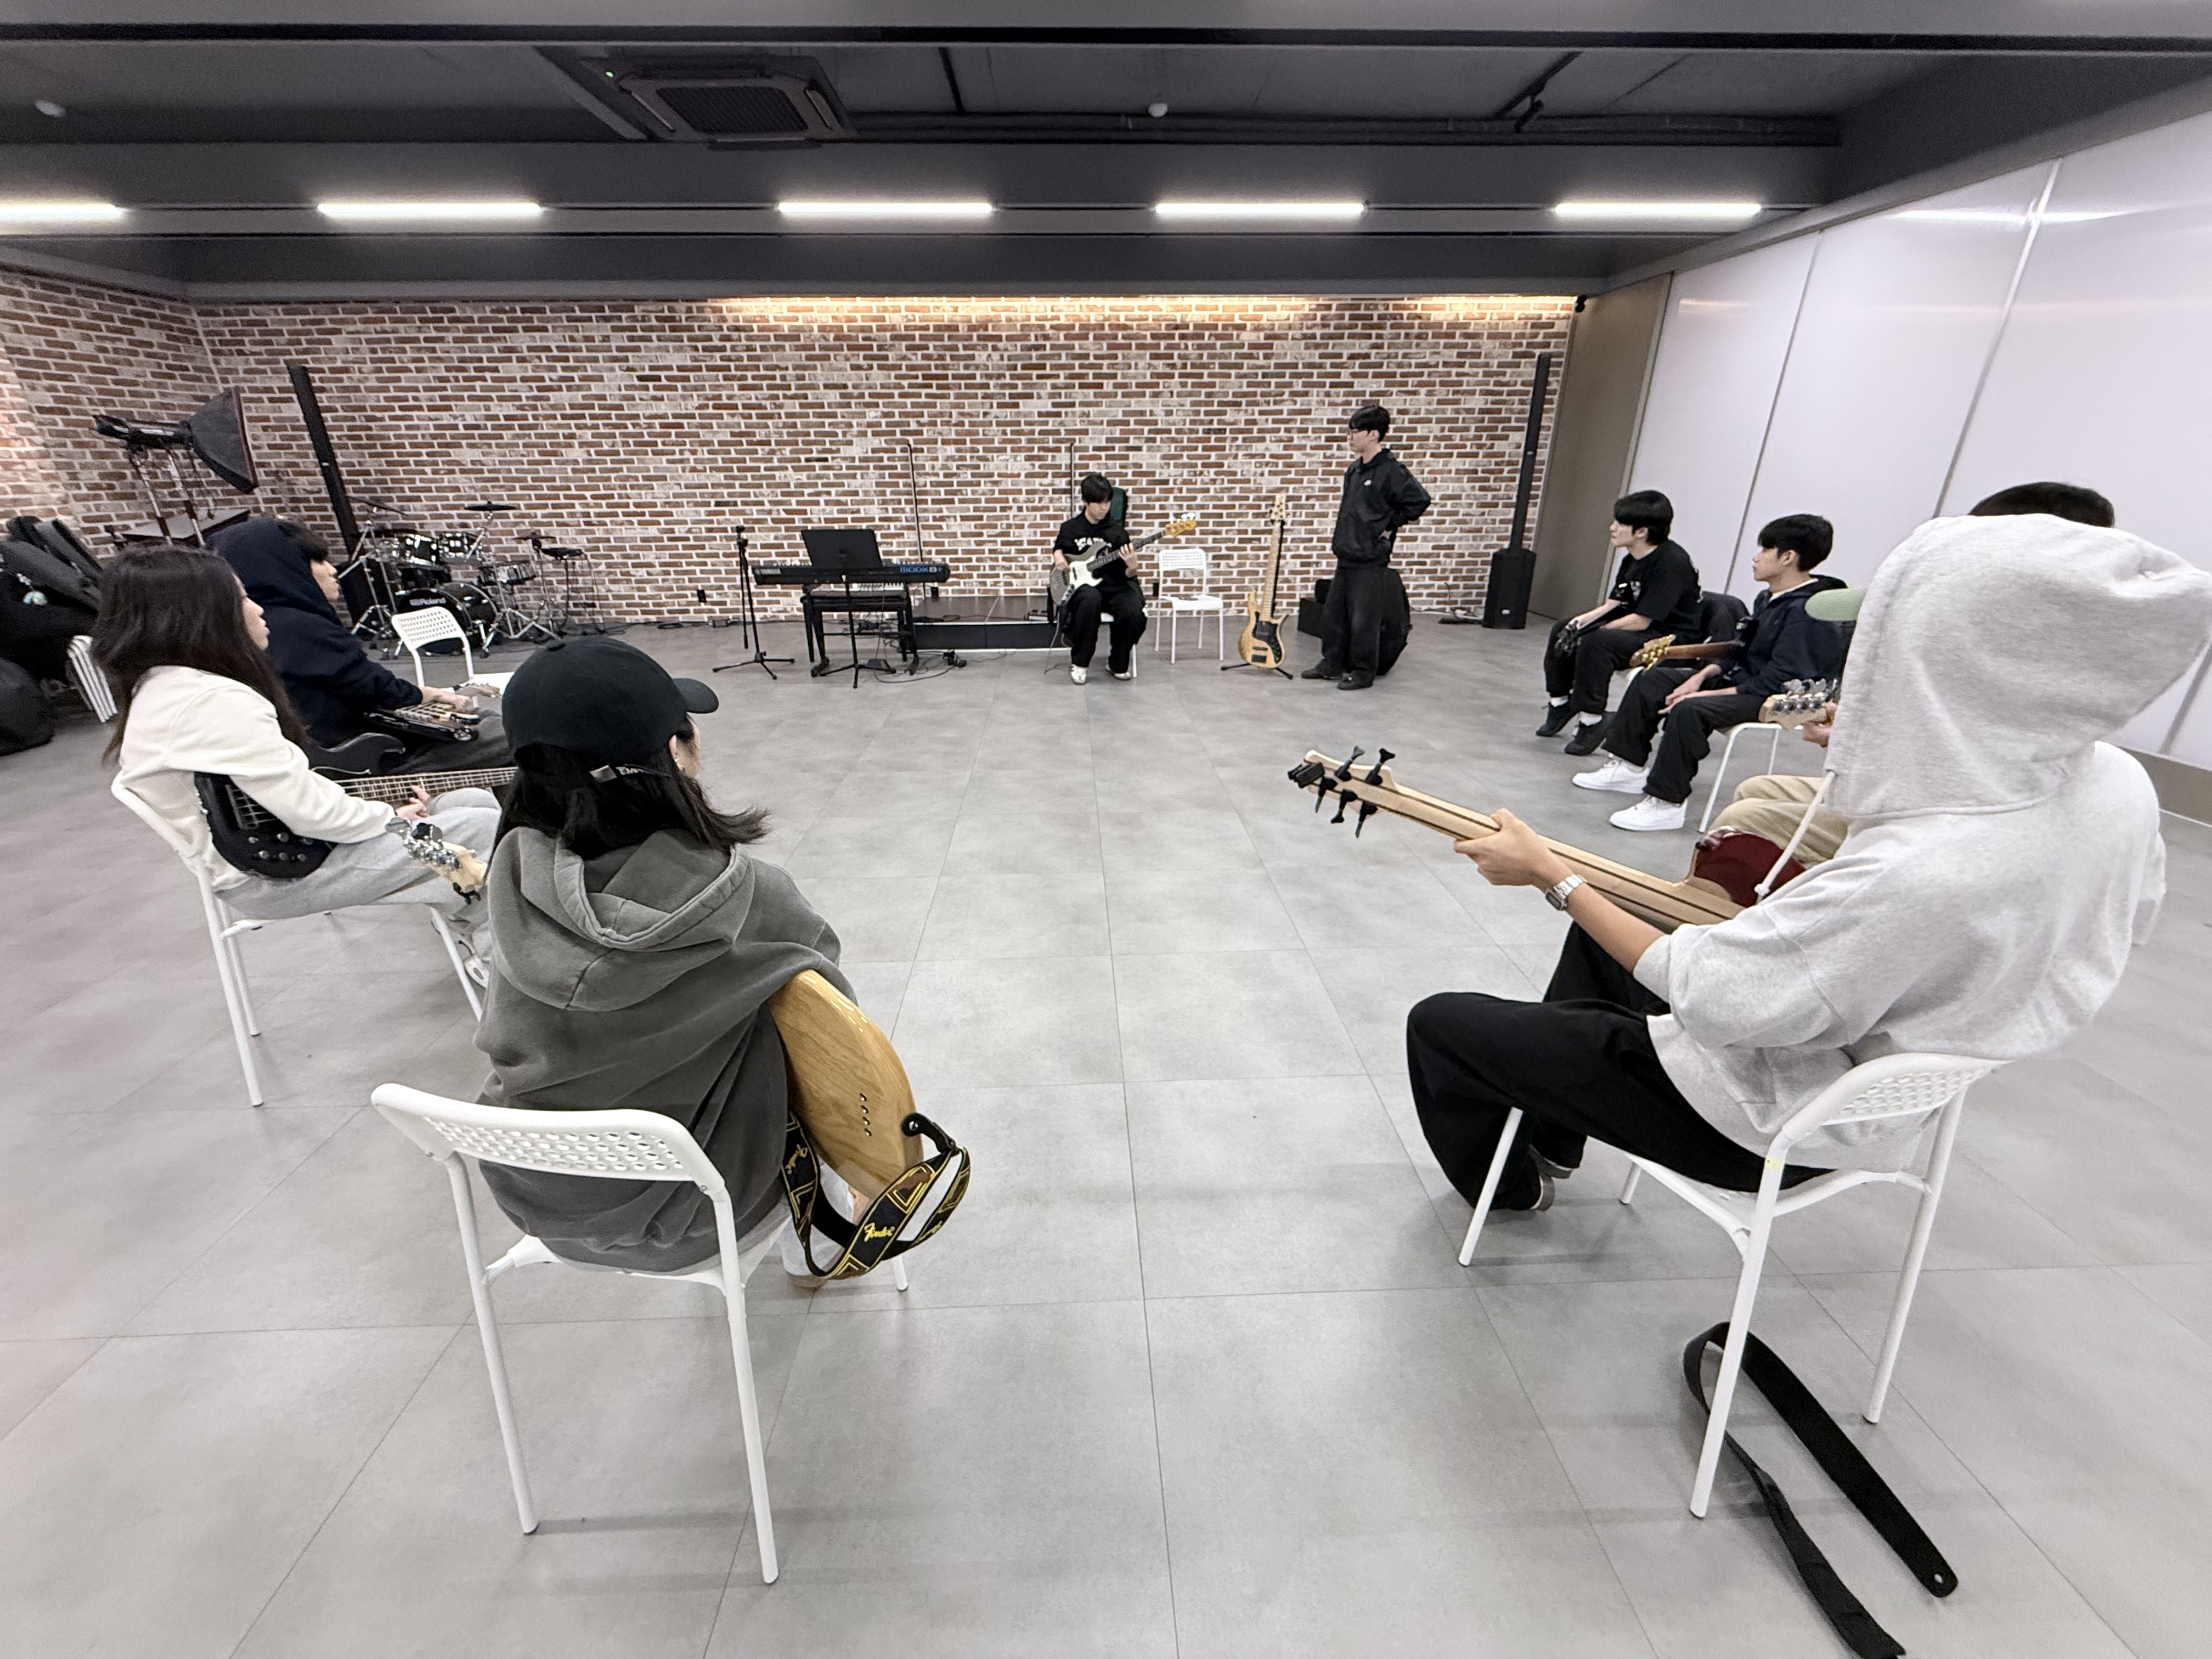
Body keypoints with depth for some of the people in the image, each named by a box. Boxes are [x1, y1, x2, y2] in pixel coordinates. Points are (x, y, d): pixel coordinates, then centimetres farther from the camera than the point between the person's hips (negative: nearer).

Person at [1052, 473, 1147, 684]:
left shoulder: (1117, 531, 4)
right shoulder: (1070, 529, 6)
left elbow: (1126, 575, 3)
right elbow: (1058, 547, 26)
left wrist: (1131, 567, -20)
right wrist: (1058, 557, 3)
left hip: (1115, 586, 1)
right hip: (1082, 585, -1)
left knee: (1134, 614, -31)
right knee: (1089, 599, -39)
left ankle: (1118, 664, -2)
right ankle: (1079, 663, -20)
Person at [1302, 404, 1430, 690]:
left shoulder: (1391, 471, -13)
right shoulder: (1354, 469, 12)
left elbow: (1420, 500, -16)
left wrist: (1391, 525, -10)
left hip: (1370, 560, -9)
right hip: (1346, 556, 9)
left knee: (1364, 620, -1)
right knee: (1333, 614, 14)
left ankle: (1363, 672, 11)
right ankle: (1332, 664, 28)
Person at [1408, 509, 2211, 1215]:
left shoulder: (1915, 874, -39)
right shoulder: (2119, 786, -12)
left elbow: (1702, 993, -29)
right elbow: (2123, 921, 10)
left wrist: (1552, 875, -19)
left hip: (1774, 1122, -9)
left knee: (1441, 1025, -2)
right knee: (1601, 934, 28)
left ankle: (1511, 1183, 30)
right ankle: (1552, 1138, 42)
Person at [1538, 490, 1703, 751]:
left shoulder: (1672, 562, -22)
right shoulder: (1632, 559, 5)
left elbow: (1641, 621, -25)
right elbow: (1612, 605, 7)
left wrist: (1592, 630, -17)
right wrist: (1581, 622, -11)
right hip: (1640, 627, 10)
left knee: (1595, 643, -33)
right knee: (1562, 630, 6)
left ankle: (1592, 721, -22)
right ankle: (1561, 702, 17)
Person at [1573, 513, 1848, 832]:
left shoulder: (1809, 612, -20)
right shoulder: (1769, 599, 9)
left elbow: (1776, 681, -23)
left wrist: (1705, 694, -24)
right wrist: (1700, 677, -1)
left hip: (1776, 699, -10)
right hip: (1742, 678, 10)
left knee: (1690, 709, -35)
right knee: (1652, 679, 5)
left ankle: (1667, 802, -27)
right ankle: (1630, 766, 8)